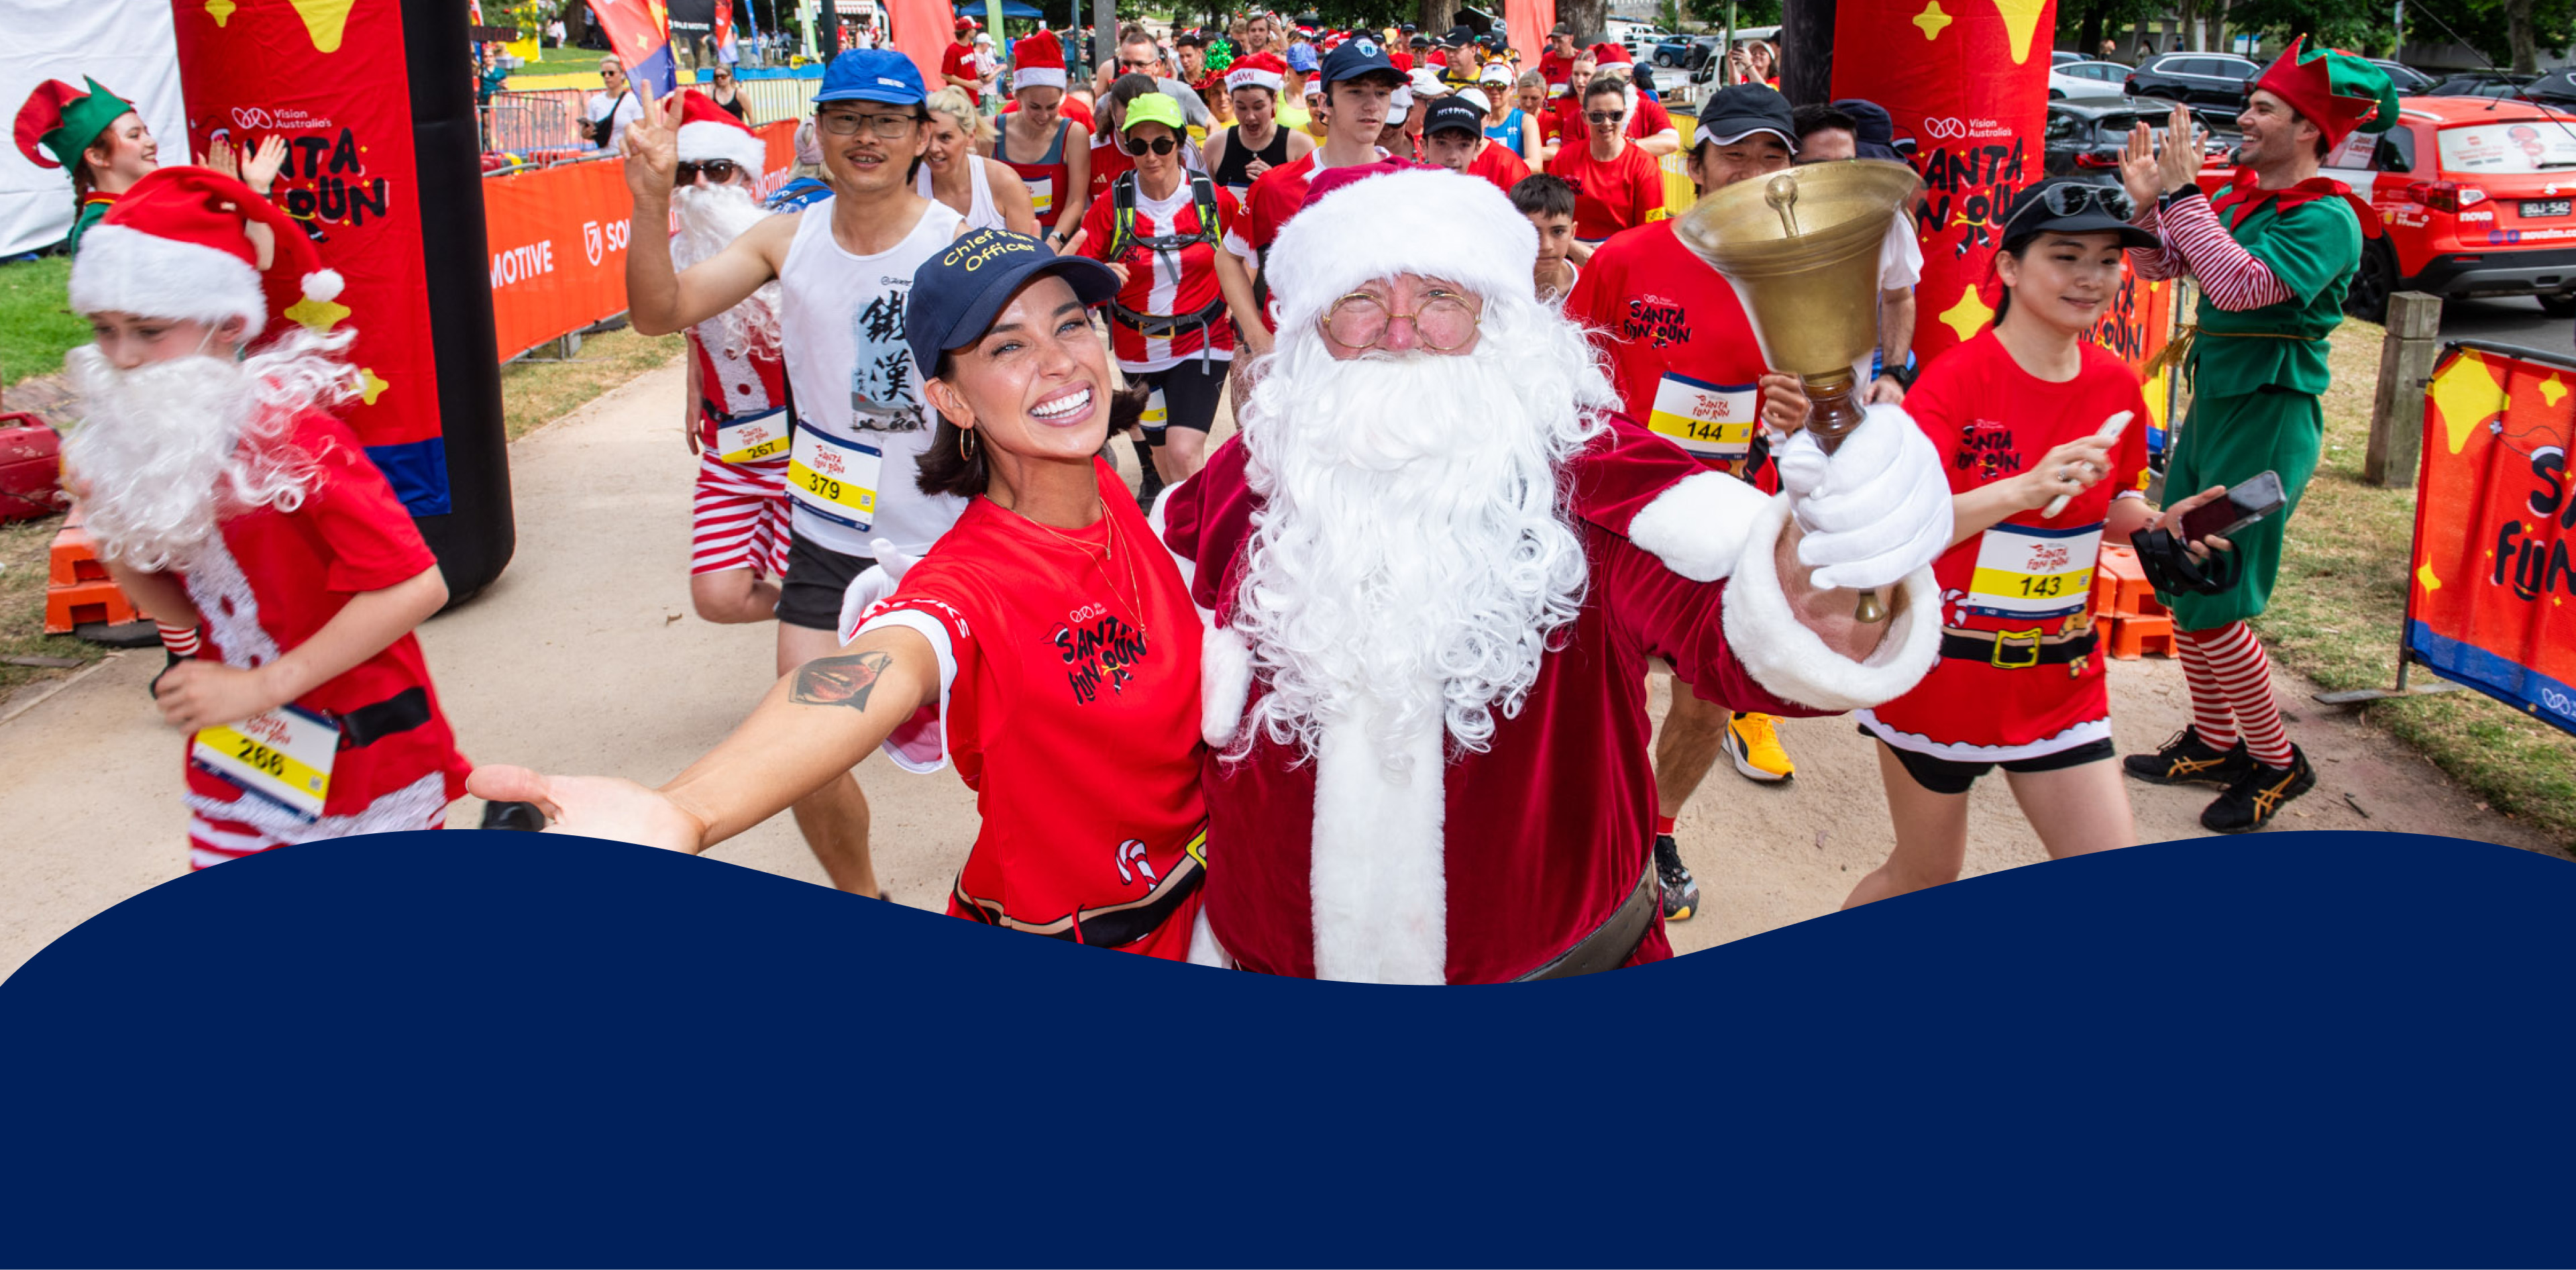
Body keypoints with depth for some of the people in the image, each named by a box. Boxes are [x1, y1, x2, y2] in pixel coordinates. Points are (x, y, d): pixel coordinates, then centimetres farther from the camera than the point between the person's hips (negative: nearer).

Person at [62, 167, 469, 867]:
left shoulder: (289, 437, -21)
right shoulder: (139, 447, 1)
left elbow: (415, 585, -27)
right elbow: (186, 613, 11)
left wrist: (260, 687, -23)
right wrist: (115, 544, -7)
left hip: (360, 764, -6)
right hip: (234, 769, 7)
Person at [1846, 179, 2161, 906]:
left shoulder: (2117, 385, 2)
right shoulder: (1959, 377, -15)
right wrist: (2026, 488, -35)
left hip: (2061, 679, 5)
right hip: (1944, 672, -5)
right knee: (1925, 877, 11)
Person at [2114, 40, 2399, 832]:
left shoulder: (2327, 219, -16)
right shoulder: (2236, 196, 7)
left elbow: (2240, 286, -30)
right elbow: (2159, 266, 14)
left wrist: (2183, 195, -25)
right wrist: (2148, 200, -3)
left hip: (2268, 419, -8)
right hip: (2212, 405, 8)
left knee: (2211, 607, -6)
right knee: (2176, 583, 13)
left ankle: (2276, 764, 12)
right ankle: (2213, 745, 28)